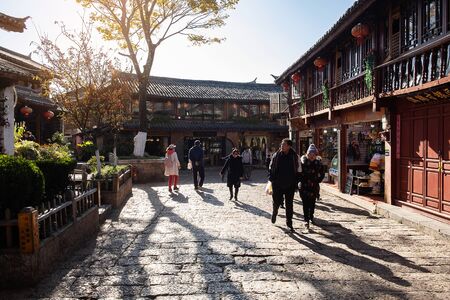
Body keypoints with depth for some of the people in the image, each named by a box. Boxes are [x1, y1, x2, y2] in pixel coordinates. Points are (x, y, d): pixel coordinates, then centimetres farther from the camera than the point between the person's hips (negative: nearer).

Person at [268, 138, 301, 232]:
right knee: (276, 201, 6)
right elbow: (271, 168, 8)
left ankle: (289, 223, 18)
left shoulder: (295, 157, -3)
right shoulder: (276, 155, -1)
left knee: (289, 205, 6)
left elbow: (298, 171, 4)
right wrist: (271, 178, -2)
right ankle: (274, 213, 40)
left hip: (290, 185, 0)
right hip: (277, 184, 0)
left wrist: (295, 182, -3)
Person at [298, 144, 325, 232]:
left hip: (314, 187, 3)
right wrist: (307, 181, -11)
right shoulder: (303, 161, -7)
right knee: (306, 204, -7)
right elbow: (299, 173, -6)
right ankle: (306, 222, -5)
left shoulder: (318, 162, 1)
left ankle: (311, 217, 38)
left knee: (312, 204, 15)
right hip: (304, 187, -3)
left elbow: (322, 174, 10)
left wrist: (316, 181, -2)